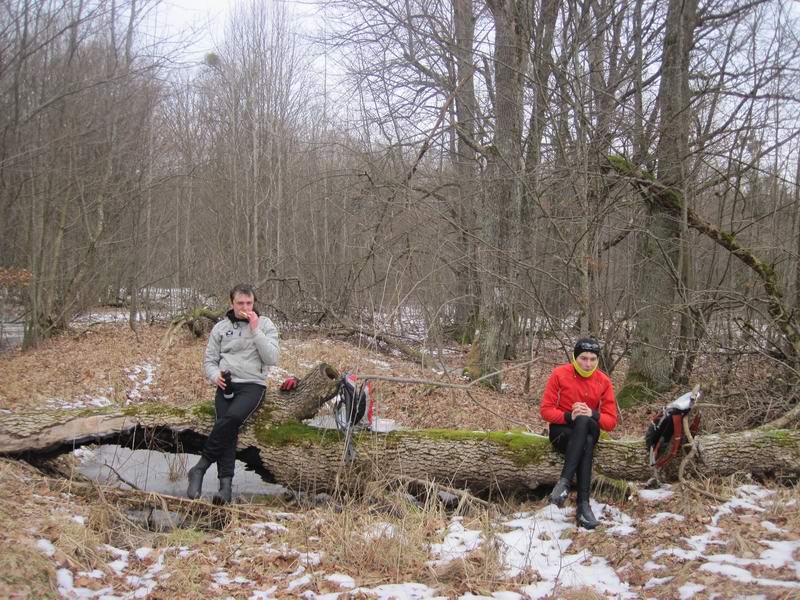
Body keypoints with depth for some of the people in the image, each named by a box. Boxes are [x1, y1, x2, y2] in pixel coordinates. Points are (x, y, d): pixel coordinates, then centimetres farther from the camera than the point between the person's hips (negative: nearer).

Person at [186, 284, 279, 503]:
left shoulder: (264, 325, 6)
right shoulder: (220, 328, 13)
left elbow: (271, 359, -7)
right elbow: (209, 360, 15)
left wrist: (255, 329, -12)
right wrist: (215, 376, -8)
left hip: (253, 385, -3)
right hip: (226, 385, 3)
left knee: (232, 417, -31)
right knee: (227, 431, -20)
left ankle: (201, 467, -22)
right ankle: (226, 484, -20)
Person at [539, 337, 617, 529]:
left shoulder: (604, 381, 0)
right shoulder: (559, 374, -4)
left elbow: (611, 421, 0)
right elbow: (546, 410, -5)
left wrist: (592, 415, -22)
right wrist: (569, 416, -24)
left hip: (588, 430, 2)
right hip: (561, 429, -2)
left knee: (584, 421, -37)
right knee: (586, 443, -37)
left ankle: (564, 482, -43)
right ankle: (583, 504, -41)